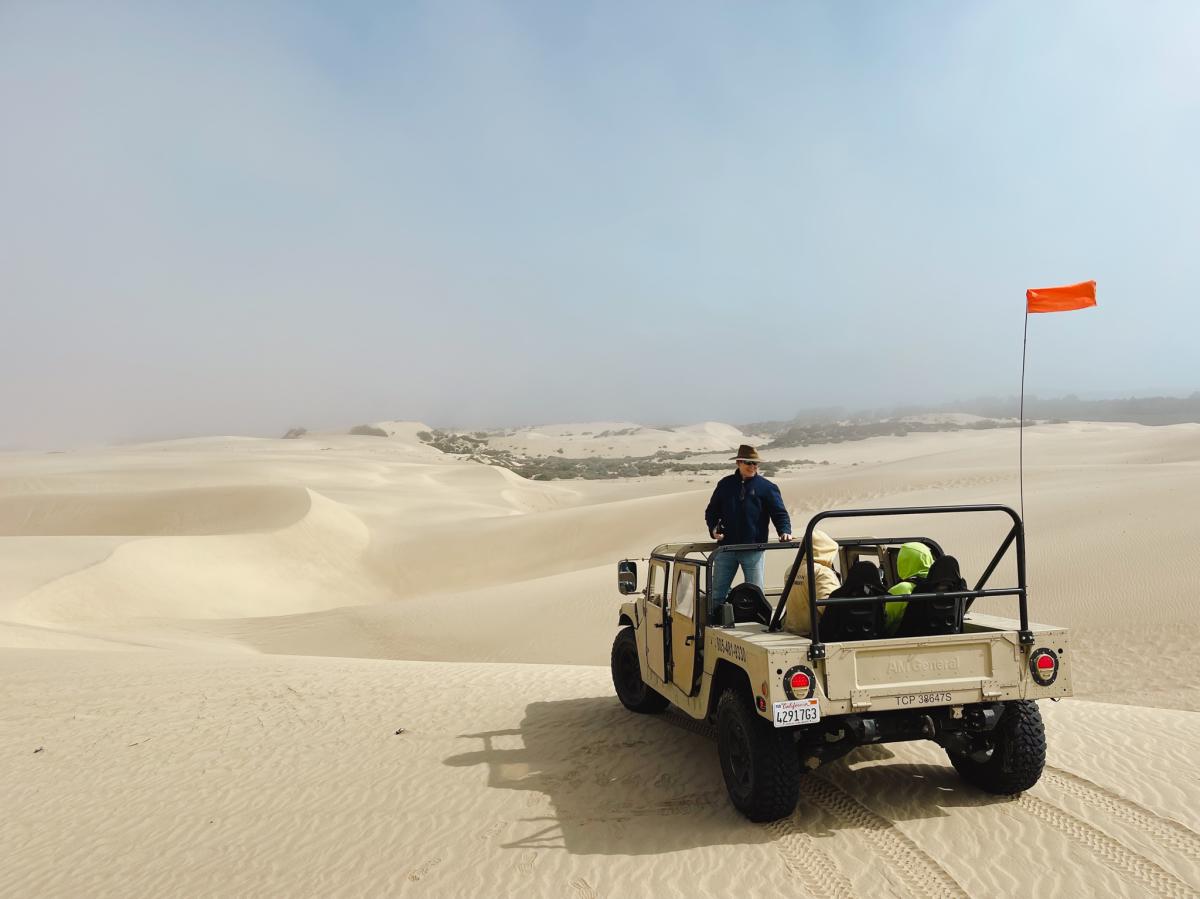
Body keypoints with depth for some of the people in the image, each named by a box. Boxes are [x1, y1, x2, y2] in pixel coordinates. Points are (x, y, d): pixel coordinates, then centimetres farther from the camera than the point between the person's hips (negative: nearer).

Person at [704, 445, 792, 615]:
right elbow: (711, 511, 14)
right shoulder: (725, 485, 8)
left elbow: (779, 513, -2)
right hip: (726, 546, 2)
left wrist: (784, 531, -20)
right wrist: (714, 528, -4)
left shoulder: (766, 487, 2)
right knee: (717, 594, 7)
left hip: (753, 549, -2)